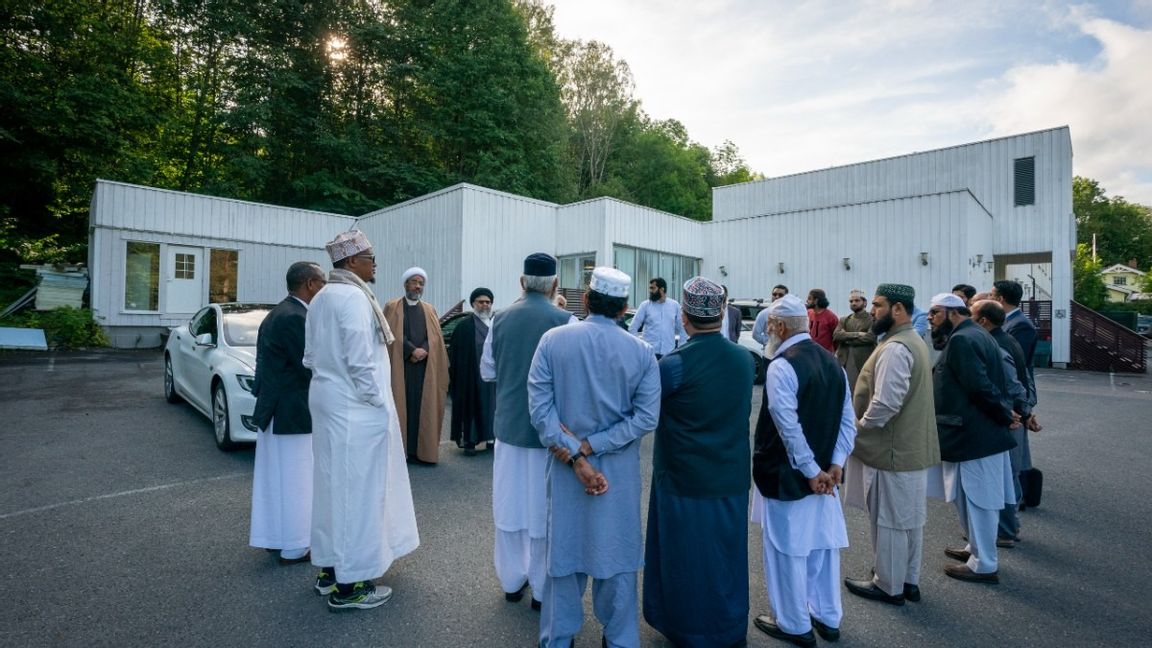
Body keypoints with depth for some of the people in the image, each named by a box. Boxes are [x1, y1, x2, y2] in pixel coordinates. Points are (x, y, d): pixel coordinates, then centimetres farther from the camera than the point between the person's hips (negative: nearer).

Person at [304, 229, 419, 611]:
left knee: (332, 484, 16)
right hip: (356, 408, -9)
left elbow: (311, 356, 14)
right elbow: (361, 361, -21)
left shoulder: (321, 298, 11)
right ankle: (349, 585, 10)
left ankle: (329, 568, 29)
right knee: (356, 490, 0)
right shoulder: (353, 297, -18)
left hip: (326, 400, 10)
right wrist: (379, 402, -13)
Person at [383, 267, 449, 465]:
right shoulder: (392, 307, 5)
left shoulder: (429, 310, 16)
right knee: (401, 407, -3)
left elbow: (436, 336, 6)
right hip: (400, 366, -3)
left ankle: (421, 451, 6)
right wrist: (413, 350, -14)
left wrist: (424, 351, -12)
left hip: (424, 367, 3)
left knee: (423, 408, 1)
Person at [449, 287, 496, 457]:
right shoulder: (464, 326, -2)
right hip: (472, 377, -3)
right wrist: (455, 376, -10)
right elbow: (456, 354, -4)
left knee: (492, 406, 9)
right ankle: (469, 441, 13)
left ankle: (491, 437, 22)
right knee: (472, 406, 3)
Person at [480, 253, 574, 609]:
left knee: (510, 504, 17)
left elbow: (487, 370, 5)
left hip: (509, 424, 3)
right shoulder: (565, 321, -15)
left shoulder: (501, 318, -4)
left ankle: (512, 580, 32)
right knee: (544, 508, 10)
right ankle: (542, 588, 23)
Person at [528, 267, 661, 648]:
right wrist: (590, 445, -13)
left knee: (565, 549, 17)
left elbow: (540, 407, -13)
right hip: (620, 471, 0)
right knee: (616, 552, 17)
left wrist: (576, 456, -15)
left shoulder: (553, 340, -9)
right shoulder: (642, 351, -9)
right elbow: (646, 417, -12)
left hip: (565, 466, 1)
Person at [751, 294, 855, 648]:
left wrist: (811, 471, -15)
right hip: (825, 472, 8)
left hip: (788, 475, -8)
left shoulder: (781, 366, -19)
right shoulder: (832, 361, 5)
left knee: (788, 549, 7)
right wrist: (834, 465, 0)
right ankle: (828, 618, 34)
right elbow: (848, 420, 5)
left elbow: (789, 427, -23)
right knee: (823, 543, 19)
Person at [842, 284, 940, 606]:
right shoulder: (914, 341, 11)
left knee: (889, 521, 5)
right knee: (910, 519, 19)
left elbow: (885, 403, -29)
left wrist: (856, 429, -14)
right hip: (913, 446, 10)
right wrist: (864, 425, 14)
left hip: (892, 449, -10)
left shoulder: (895, 348, -22)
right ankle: (909, 581, 33)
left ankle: (888, 586, 20)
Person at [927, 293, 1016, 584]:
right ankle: (978, 549, 35)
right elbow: (985, 384, 16)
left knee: (977, 500, 2)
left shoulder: (960, 341, -19)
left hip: (973, 435, -10)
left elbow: (980, 386, -23)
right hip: (985, 432, 10)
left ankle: (984, 565, 15)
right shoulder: (978, 335, 13)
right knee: (979, 499, 21)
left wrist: (1005, 415, -11)